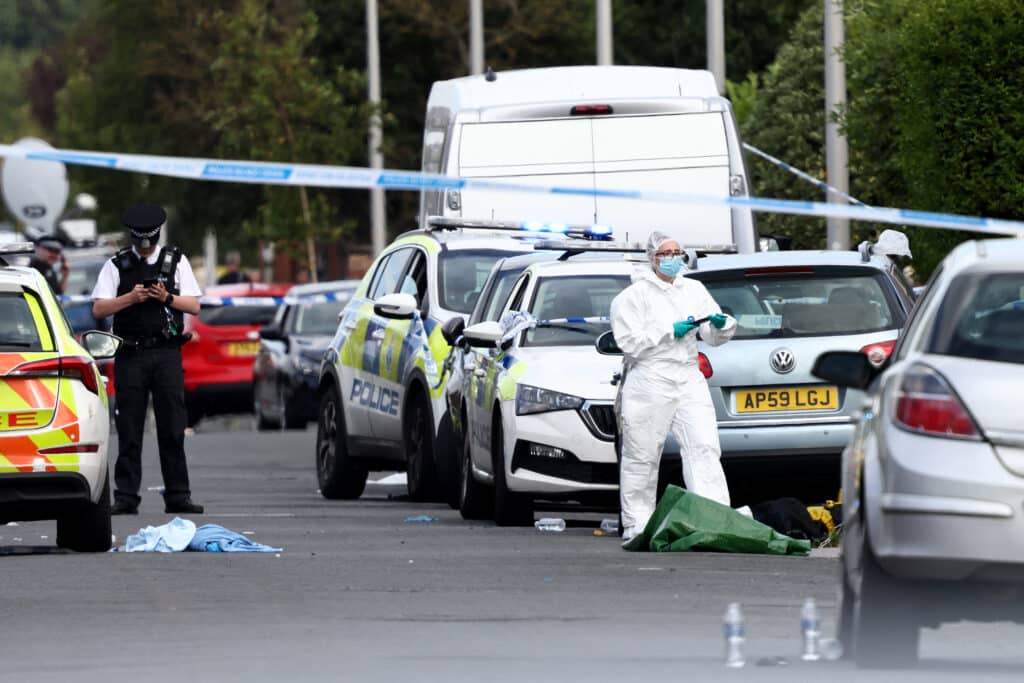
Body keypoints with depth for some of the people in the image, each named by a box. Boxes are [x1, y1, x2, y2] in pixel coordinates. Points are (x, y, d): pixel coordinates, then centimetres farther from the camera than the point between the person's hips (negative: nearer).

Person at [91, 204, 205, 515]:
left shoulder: (176, 261, 10)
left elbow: (194, 305, 8)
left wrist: (167, 298, -10)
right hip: (130, 355, 0)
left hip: (167, 352, 1)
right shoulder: (117, 265, 8)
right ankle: (126, 497, 0)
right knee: (129, 430, -1)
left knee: (172, 430, -1)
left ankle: (178, 495, 2)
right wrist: (131, 298, -12)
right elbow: (99, 309, 2)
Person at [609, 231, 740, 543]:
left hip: (689, 380, 4)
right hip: (650, 381, -4)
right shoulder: (634, 295, 1)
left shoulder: (694, 290, 17)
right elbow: (629, 342, -9)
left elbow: (714, 337, 17)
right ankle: (636, 525, 9)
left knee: (704, 447, -11)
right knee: (641, 457, 1)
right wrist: (670, 331, -12)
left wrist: (721, 325, -6)